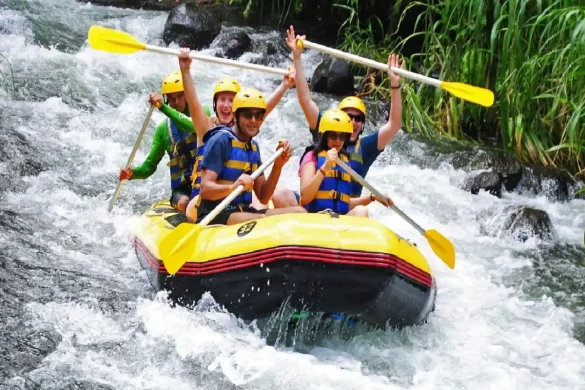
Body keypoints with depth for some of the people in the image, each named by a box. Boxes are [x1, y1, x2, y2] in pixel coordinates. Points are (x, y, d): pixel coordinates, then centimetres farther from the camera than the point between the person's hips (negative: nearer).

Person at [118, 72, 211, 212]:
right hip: (181, 189, 2)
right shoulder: (164, 128, 11)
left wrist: (163, 108, -30)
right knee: (184, 203, -32)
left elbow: (194, 126, -22)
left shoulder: (202, 113, 4)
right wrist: (132, 173, -10)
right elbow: (150, 166, 13)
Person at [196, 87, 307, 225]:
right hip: (215, 215, -8)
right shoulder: (221, 141, -8)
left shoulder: (254, 147, 15)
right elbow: (205, 189, -17)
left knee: (299, 212, -8)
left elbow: (263, 198, 13)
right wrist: (232, 187, -37)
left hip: (244, 212, 8)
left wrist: (278, 166, 0)